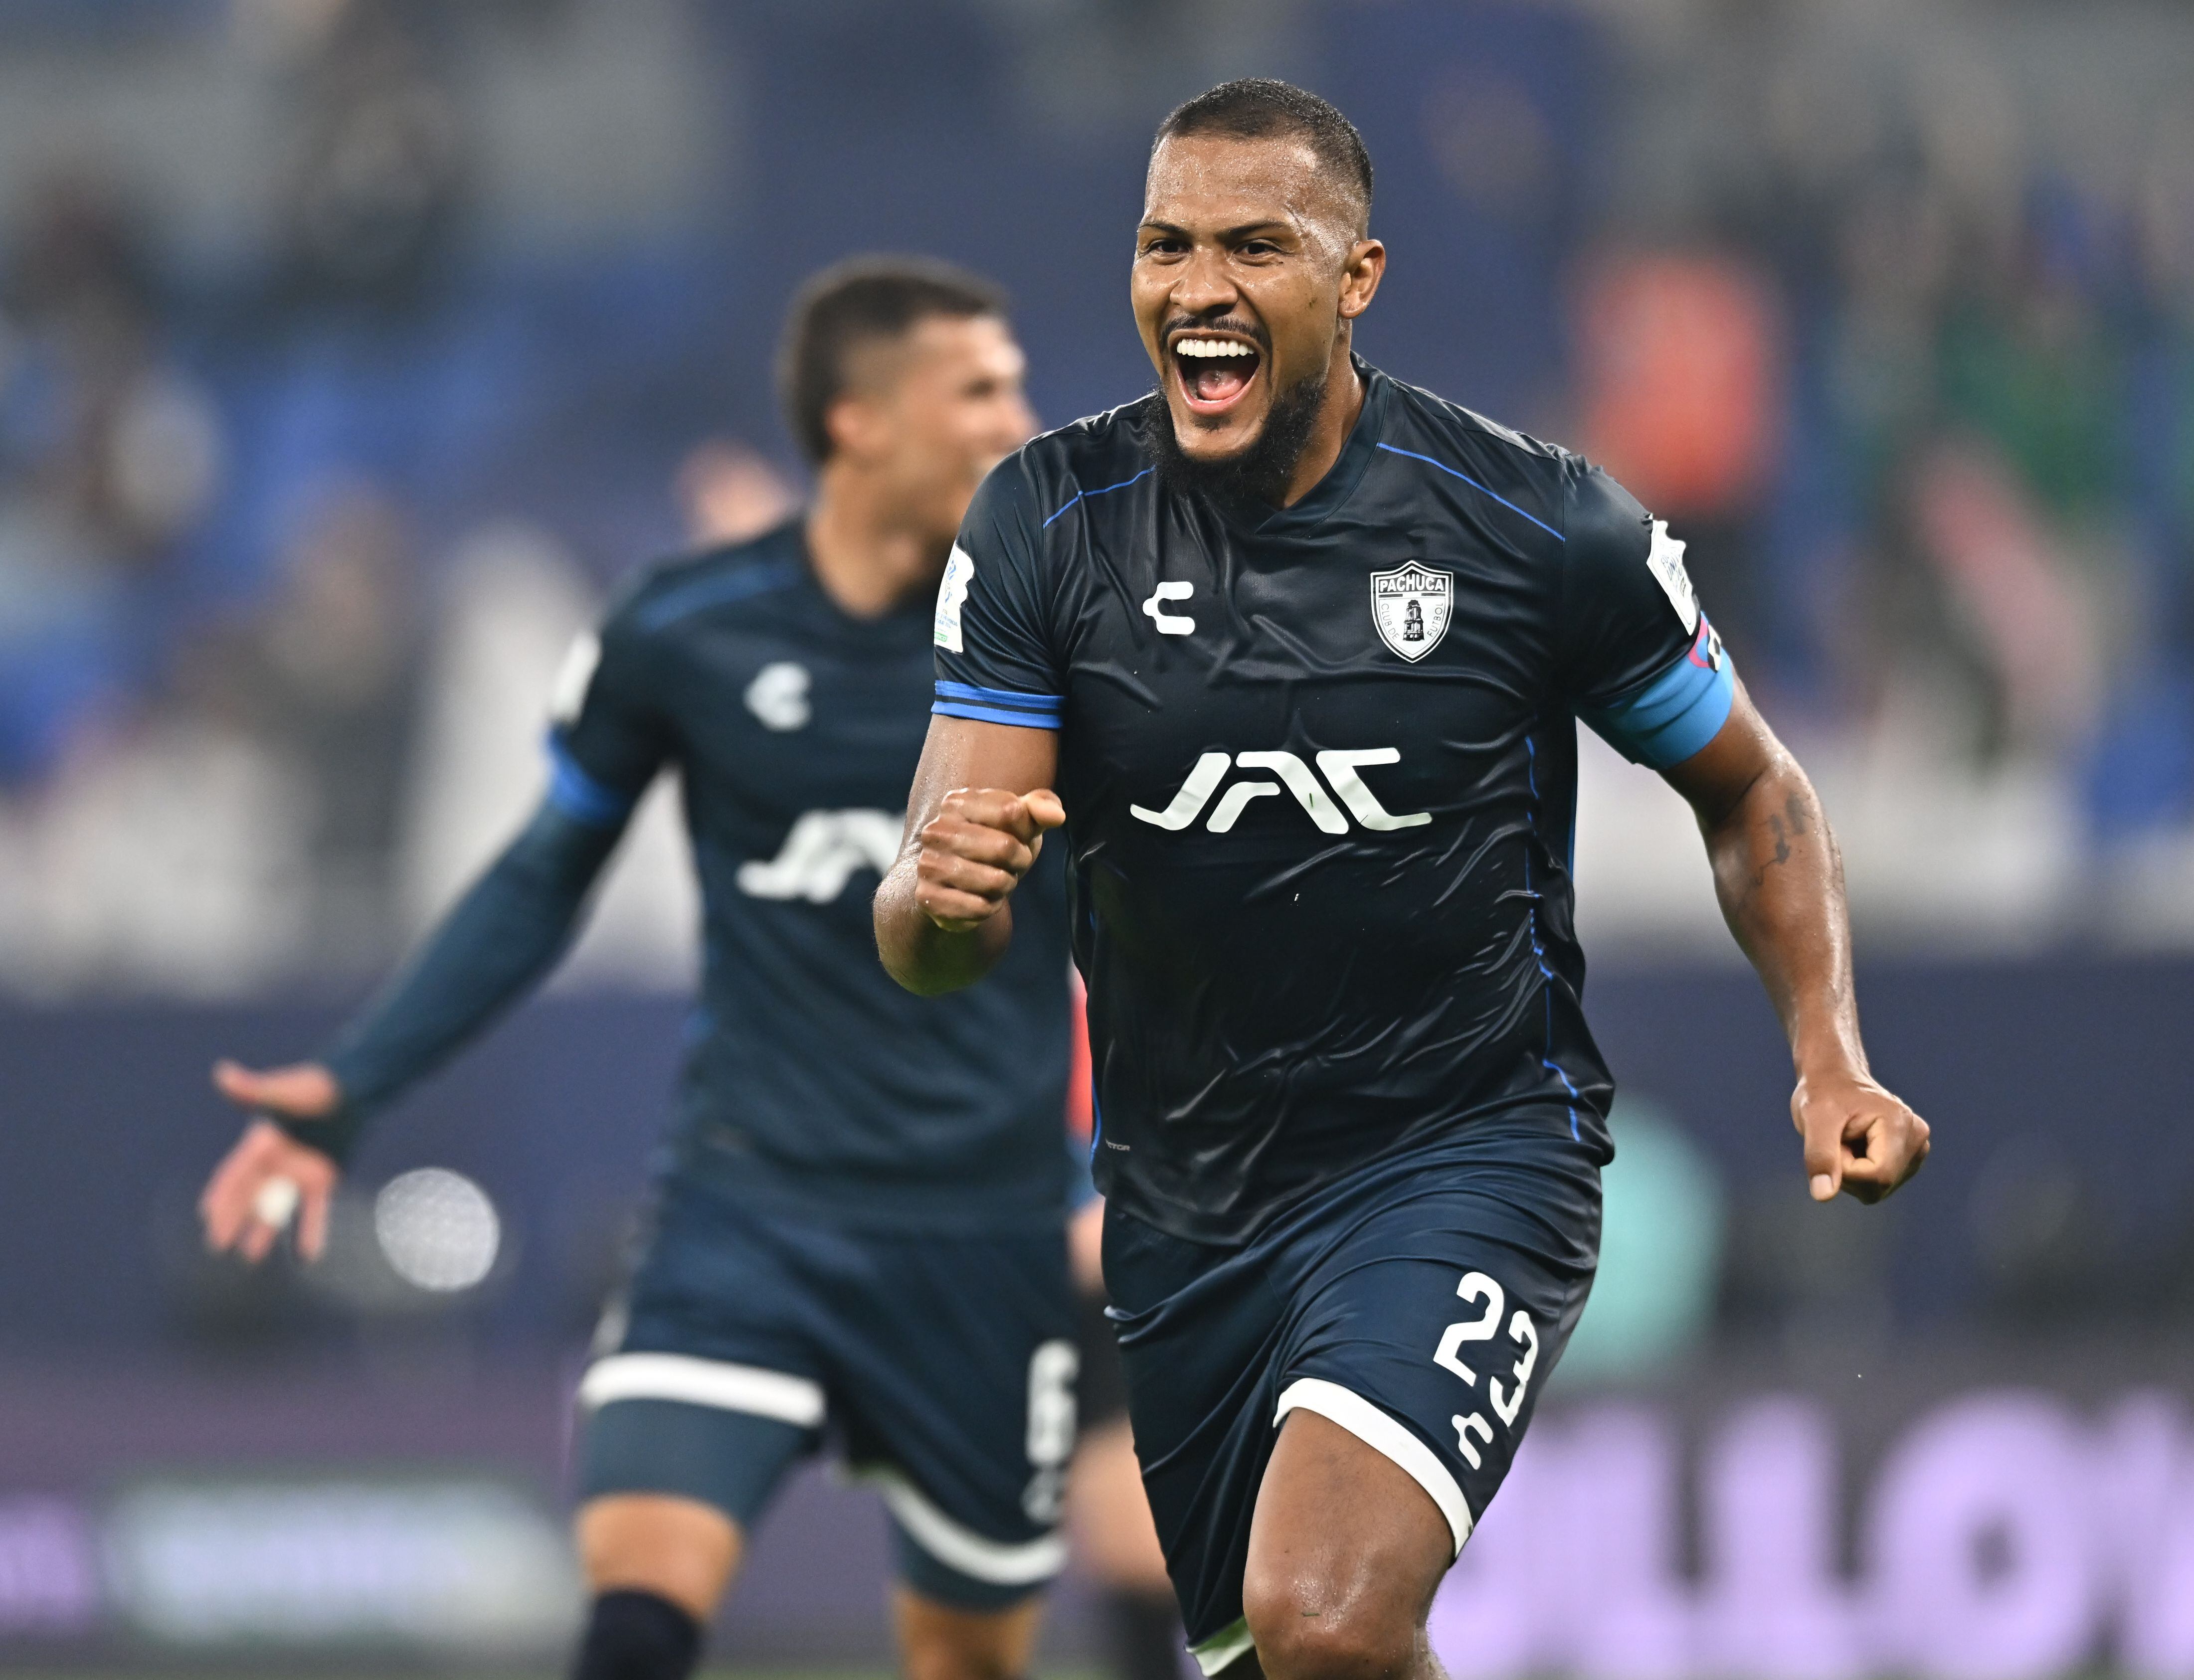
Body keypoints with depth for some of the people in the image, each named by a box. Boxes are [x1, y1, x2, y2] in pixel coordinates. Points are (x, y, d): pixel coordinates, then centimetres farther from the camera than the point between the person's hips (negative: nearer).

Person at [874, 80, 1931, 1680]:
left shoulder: (1544, 527, -11)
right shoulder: (1050, 523, -6)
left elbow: (1751, 790, 6)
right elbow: (930, 945, -8)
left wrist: (1829, 1058, -8)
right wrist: (941, 896, -33)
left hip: (1465, 1155, -4)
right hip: (1181, 1190, 4)